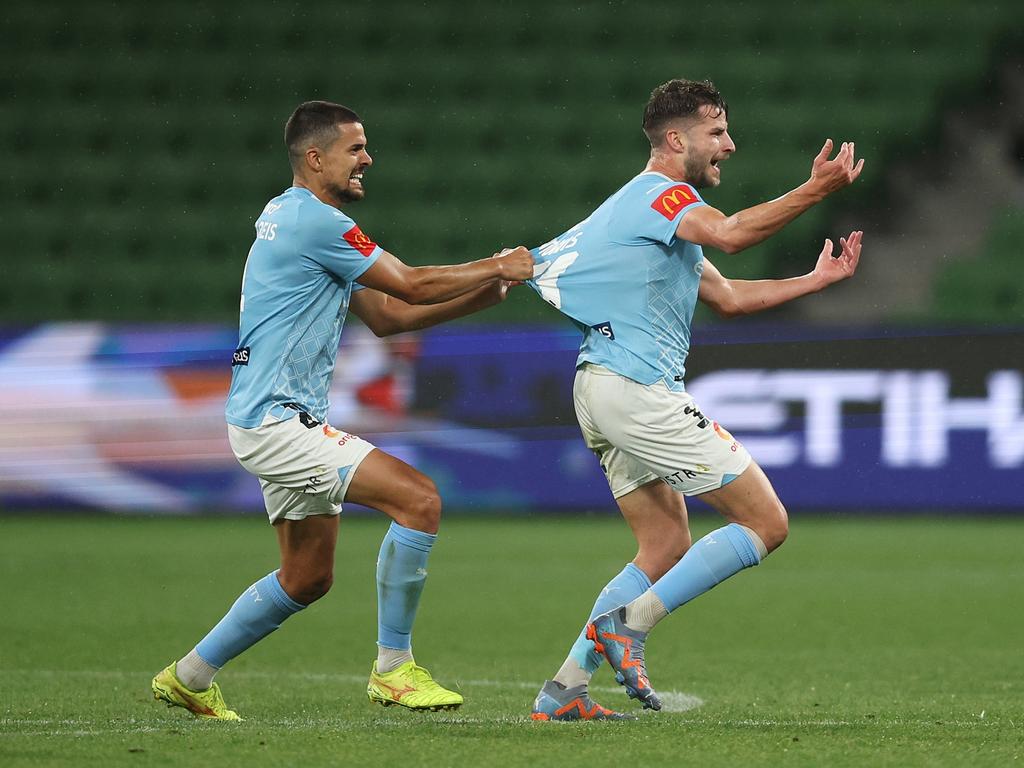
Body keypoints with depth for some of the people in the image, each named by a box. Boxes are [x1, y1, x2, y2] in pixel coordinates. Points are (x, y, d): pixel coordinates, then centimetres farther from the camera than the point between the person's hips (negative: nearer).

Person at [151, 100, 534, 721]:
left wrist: (482, 294, 9)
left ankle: (189, 677, 27)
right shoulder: (314, 220, -15)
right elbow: (411, 285, -12)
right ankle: (393, 668, -11)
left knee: (307, 578, 17)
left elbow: (385, 314, 18)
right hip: (276, 419, -11)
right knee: (419, 500, -18)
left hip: (287, 419, 11)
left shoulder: (294, 218, 18)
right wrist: (496, 268, 1)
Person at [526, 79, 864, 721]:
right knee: (766, 523, -8)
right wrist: (813, 192, -35)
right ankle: (628, 622, -12)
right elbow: (730, 234, -31)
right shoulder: (662, 193, -7)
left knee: (667, 550, 16)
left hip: (603, 389, 11)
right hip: (637, 387, -11)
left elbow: (727, 298, 30)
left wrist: (816, 279, 27)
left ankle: (563, 690, 9)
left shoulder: (646, 203, 25)